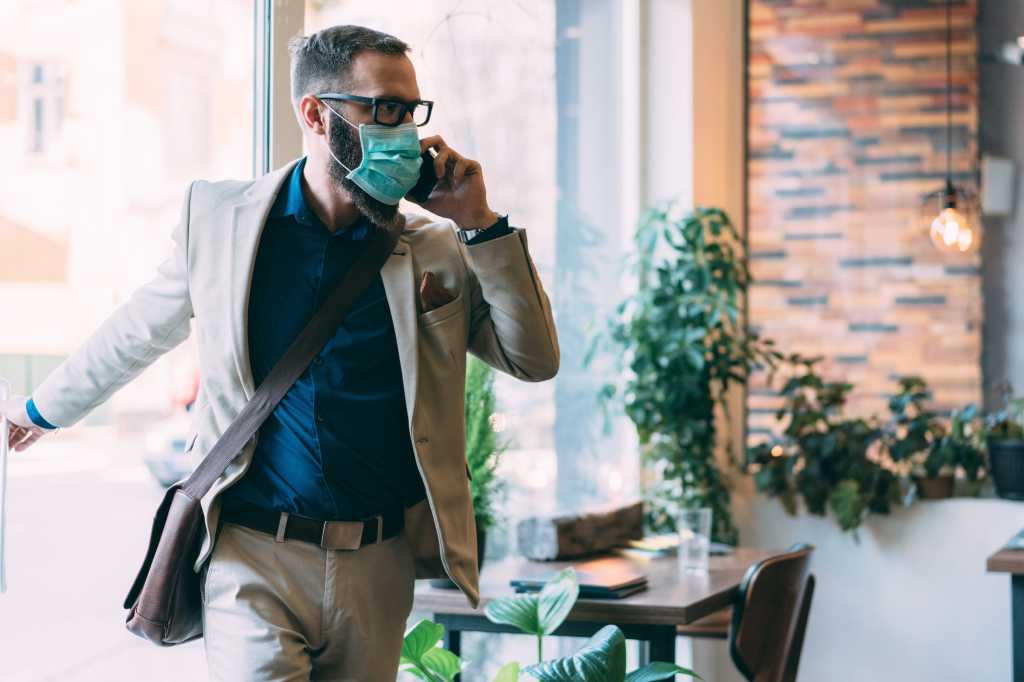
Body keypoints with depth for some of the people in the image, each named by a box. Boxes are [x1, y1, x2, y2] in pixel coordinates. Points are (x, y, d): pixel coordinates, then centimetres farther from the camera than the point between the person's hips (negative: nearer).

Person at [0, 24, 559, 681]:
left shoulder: (441, 248, 3)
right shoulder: (219, 215, 2)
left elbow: (535, 360, 0)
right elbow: (136, 333, 16)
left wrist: (479, 223, -7)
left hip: (377, 568, 2)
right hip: (255, 558, -2)